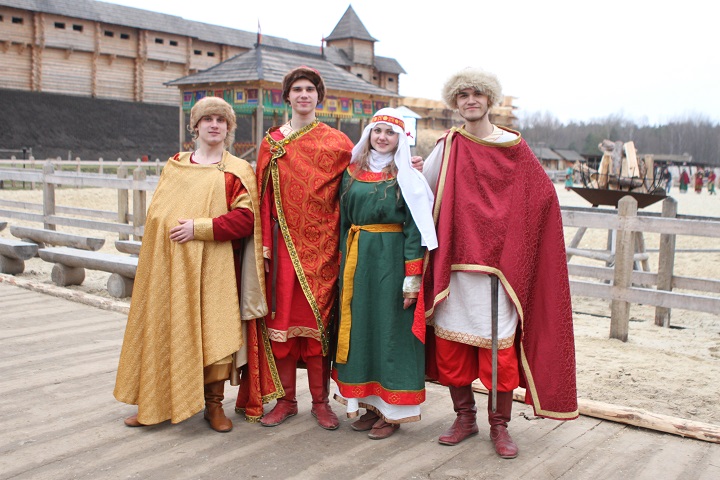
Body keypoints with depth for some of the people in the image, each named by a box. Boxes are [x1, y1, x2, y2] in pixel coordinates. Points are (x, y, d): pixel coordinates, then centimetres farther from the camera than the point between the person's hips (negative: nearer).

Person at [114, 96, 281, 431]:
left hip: (213, 266, -3)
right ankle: (157, 403, 20)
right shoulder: (174, 165, 15)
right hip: (170, 265, 4)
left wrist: (200, 228, -16)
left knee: (214, 333, -3)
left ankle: (214, 405, 13)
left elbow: (245, 219, -10)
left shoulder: (237, 171, 1)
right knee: (165, 331, 6)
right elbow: (156, 210, 16)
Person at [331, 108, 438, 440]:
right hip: (357, 258, 5)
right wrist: (343, 265, 9)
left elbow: (415, 228, -9)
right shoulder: (352, 172, 10)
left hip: (392, 258, -5)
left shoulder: (407, 177, -3)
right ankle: (370, 402, 22)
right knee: (360, 327, 9)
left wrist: (412, 277, -16)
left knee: (392, 328, 1)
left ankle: (393, 411, 12)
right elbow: (344, 220, 14)